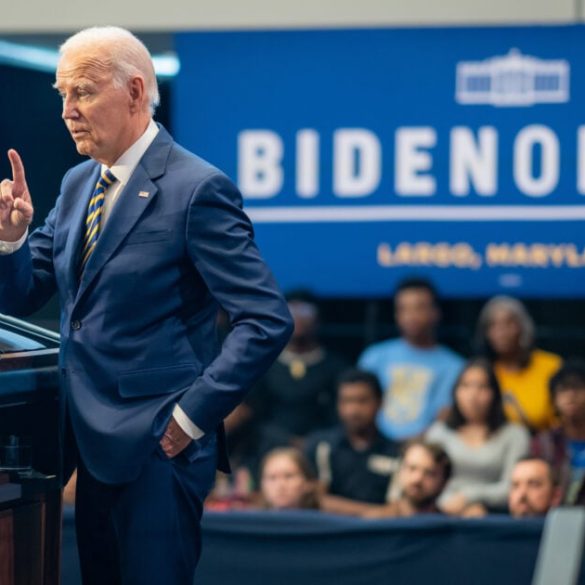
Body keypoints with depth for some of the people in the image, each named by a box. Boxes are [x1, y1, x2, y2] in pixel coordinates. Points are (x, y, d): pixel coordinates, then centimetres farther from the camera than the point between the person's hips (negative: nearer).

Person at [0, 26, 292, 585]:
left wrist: (191, 417, -16)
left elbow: (267, 321, -16)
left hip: (155, 449, -8)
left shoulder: (196, 189, -13)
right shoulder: (77, 184, 11)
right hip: (93, 442, 8)